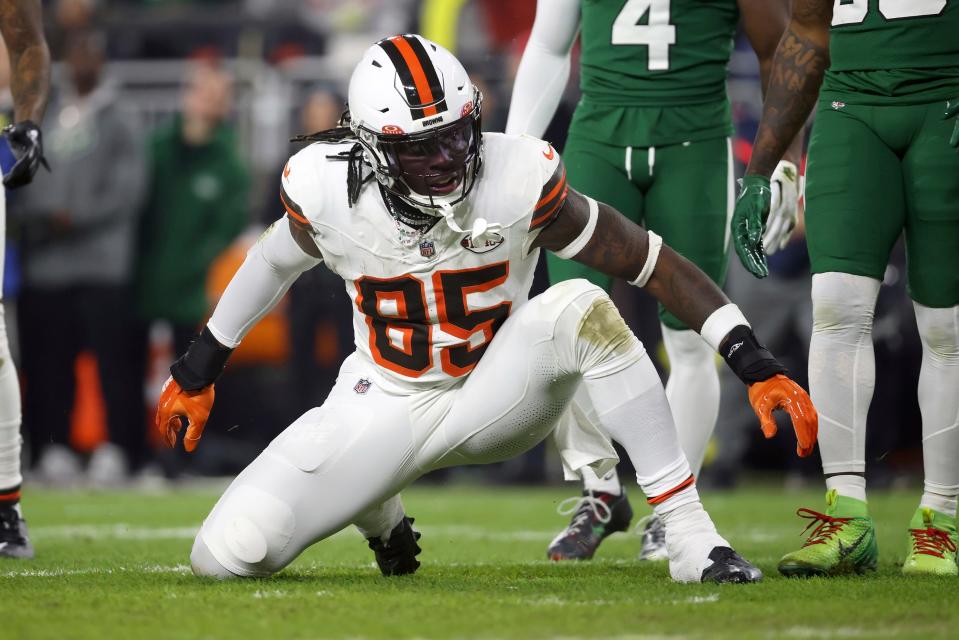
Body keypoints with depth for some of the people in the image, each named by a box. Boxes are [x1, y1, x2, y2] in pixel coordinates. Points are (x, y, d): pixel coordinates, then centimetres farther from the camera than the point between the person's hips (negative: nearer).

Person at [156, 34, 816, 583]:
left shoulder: (518, 178, -21)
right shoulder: (327, 189, -16)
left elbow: (656, 263, -16)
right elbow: (279, 259, 8)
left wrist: (757, 366, -24)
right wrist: (199, 366, 19)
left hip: (497, 397, -1)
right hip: (385, 407, 1)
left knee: (582, 308, -34)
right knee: (229, 556, -17)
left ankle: (691, 538, -29)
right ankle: (380, 512, 20)